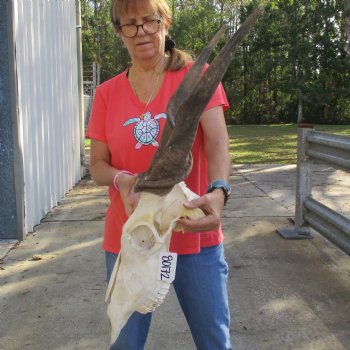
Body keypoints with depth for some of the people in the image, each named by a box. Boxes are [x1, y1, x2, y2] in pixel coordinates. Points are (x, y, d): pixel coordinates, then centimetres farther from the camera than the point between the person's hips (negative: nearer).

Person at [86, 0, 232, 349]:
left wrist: (217, 192, -36)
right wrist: (121, 180, -19)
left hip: (194, 235, -2)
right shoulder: (107, 93, 5)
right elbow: (97, 164, 4)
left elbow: (217, 141, -16)